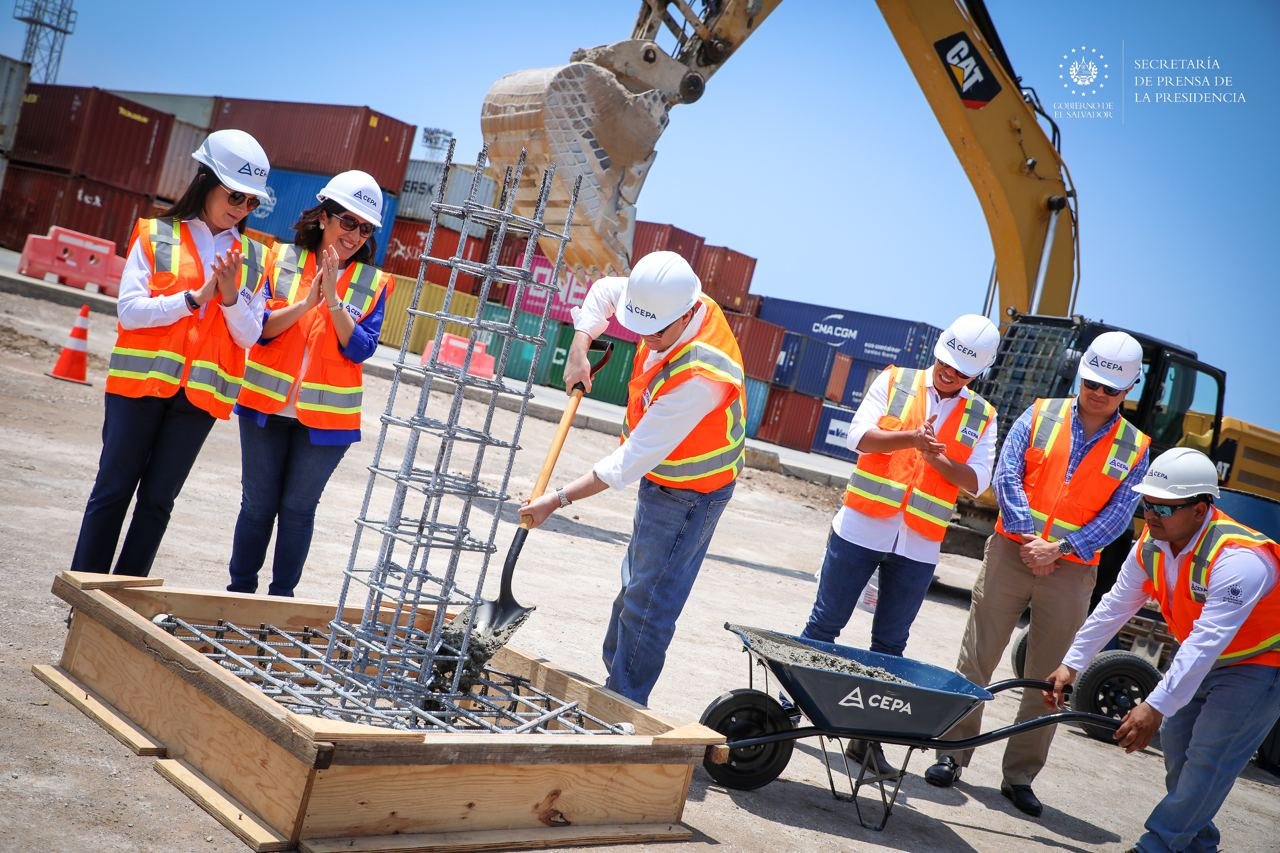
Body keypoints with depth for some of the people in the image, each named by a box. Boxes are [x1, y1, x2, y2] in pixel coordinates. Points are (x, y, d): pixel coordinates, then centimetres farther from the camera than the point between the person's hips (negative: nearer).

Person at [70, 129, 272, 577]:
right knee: (113, 490, 3)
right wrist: (194, 297, -15)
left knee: (158, 499, 7)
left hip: (202, 392, 2)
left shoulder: (253, 257, 7)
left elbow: (248, 335, 3)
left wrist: (231, 296, -14)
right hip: (141, 383, -2)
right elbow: (129, 310, -8)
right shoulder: (156, 236, 0)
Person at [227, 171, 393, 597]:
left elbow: (361, 348, -7)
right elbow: (260, 328, -5)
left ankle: (281, 596, 19)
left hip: (326, 416, 0)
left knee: (298, 507, 7)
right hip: (267, 405, 0)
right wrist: (306, 302, -19)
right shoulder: (281, 260, 1)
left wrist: (334, 302, -19)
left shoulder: (373, 284, 1)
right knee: (258, 504, 9)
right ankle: (240, 590, 22)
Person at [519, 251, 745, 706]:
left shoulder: (700, 376, -37)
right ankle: (615, 680, 35)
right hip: (661, 477, 10)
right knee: (635, 587, 21)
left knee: (648, 606, -6)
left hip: (690, 493, -9)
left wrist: (559, 499, -27)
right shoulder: (674, 306, -13)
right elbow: (606, 290, 9)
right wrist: (579, 348, -3)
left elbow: (633, 459, -32)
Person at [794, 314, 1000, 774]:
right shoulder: (894, 382, 2)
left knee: (890, 643, 8)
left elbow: (976, 481, -1)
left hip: (919, 546, 2)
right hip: (862, 528, -2)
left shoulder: (982, 417, 6)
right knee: (825, 623, 6)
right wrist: (911, 438, -23)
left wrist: (938, 459, -19)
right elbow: (861, 436, -8)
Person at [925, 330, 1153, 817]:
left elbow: (1117, 516, -3)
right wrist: (1029, 537, -14)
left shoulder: (1134, 449, 4)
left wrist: (1060, 548, -15)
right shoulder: (1041, 415, 3)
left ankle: (1020, 776, 18)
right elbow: (1007, 477, -4)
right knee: (977, 659, 1)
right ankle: (952, 754, 13)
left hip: (1073, 571, 1)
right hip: (1012, 552, -1)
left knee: (1049, 678, 6)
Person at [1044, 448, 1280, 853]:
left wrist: (1156, 706, -43)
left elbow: (1207, 642, -40)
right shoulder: (1151, 546, -12)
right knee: (1176, 743, 13)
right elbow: (1114, 606, -5)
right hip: (1199, 659, 8)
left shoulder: (1239, 560, -36)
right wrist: (1072, 664, -8)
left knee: (1208, 760, -12)